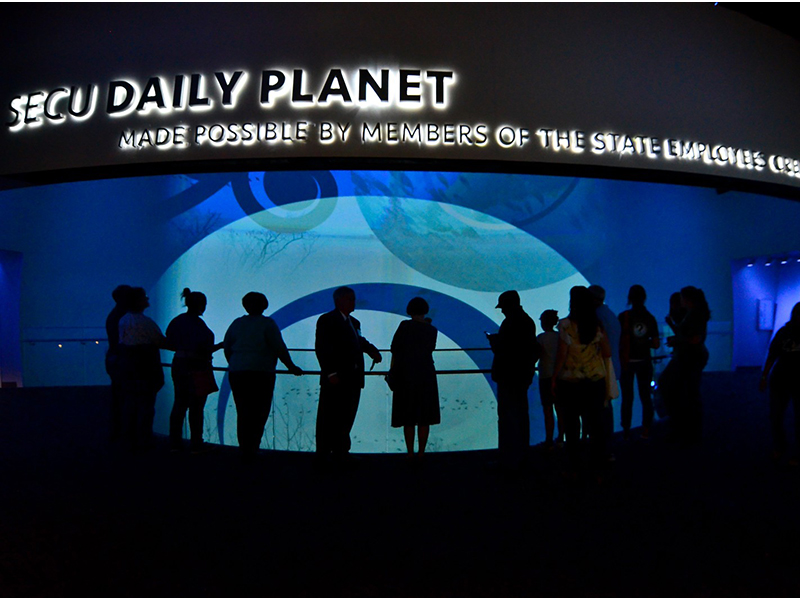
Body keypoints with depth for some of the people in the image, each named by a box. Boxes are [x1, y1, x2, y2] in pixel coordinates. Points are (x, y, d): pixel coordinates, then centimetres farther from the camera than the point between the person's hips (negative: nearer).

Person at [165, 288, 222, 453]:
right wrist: (220, 345, -8)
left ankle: (175, 442, 20)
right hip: (196, 368, -7)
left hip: (178, 365, 7)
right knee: (196, 407, 1)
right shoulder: (198, 324, -17)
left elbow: (170, 344, 12)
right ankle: (196, 444, 8)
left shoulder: (177, 321, 6)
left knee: (179, 404, 14)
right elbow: (203, 350, -23)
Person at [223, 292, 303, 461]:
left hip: (237, 373, 4)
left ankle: (245, 452, 15)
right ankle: (251, 452, -3)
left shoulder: (237, 323, 10)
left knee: (242, 413, 11)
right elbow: (280, 348, -6)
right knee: (259, 414, 2)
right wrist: (292, 367, 5)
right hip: (261, 373, -4)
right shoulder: (267, 323, -3)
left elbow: (226, 347, 16)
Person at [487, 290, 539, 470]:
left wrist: (493, 339, -3)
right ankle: (521, 454, 29)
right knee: (521, 414, 17)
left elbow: (501, 349, -22)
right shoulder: (528, 320, 11)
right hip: (523, 374, 10)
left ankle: (509, 459, -2)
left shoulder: (510, 322, -18)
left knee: (507, 416, -5)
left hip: (508, 375, -10)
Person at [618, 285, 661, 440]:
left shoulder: (623, 316, -9)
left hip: (627, 362, -2)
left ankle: (626, 431, 6)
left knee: (627, 398, 5)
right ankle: (646, 431, 12)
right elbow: (656, 344, -1)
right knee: (645, 396, 11)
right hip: (644, 362, 2)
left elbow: (619, 341, -9)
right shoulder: (650, 318, 0)